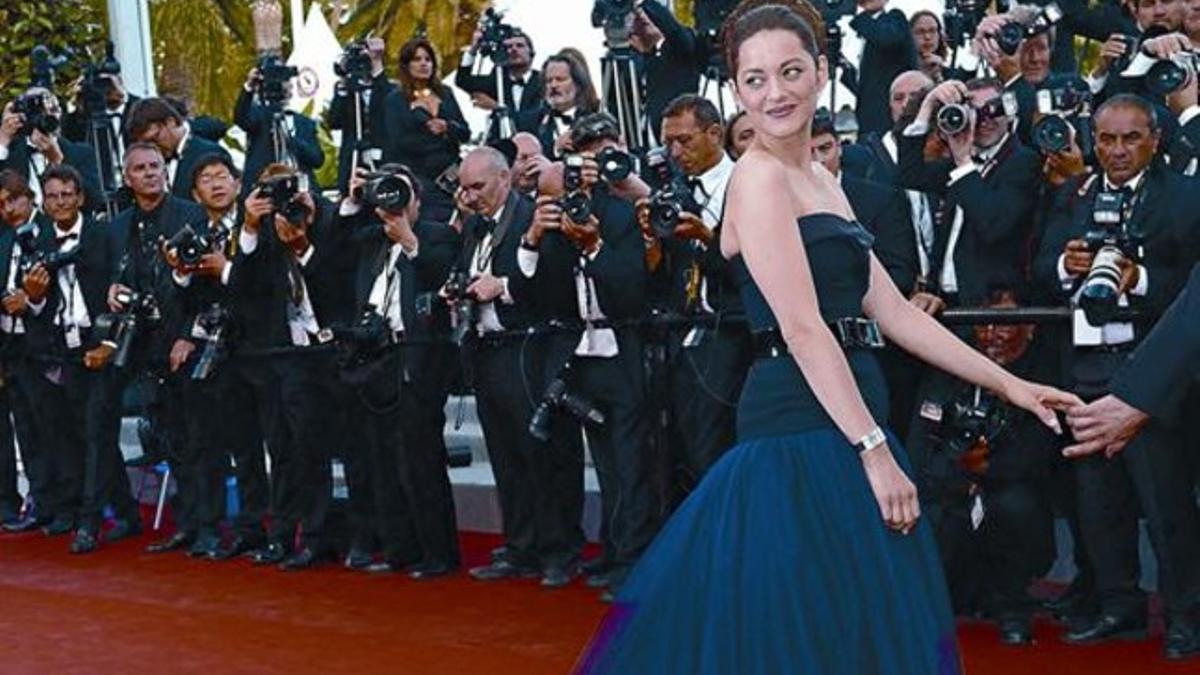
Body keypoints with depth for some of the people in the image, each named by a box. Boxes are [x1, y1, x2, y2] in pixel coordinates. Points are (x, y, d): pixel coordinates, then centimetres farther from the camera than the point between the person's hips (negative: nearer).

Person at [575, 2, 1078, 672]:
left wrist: (1007, 384, 13)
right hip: (803, 428, -9)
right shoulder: (760, 175, -10)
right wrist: (875, 450, -21)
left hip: (842, 423, 9)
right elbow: (802, 328, -18)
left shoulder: (821, 181, 17)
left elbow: (891, 309, 15)